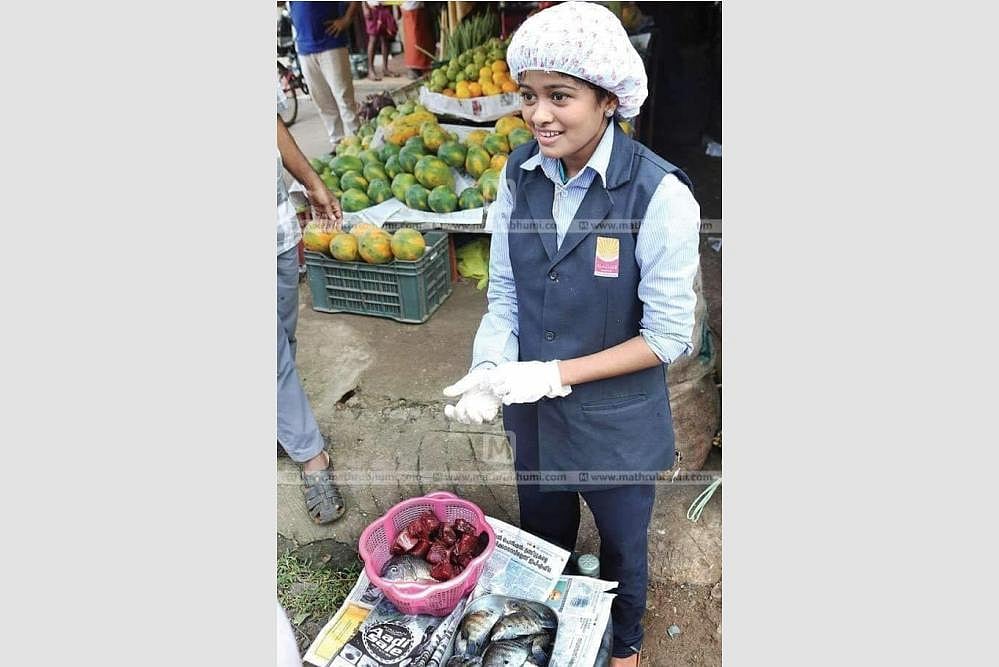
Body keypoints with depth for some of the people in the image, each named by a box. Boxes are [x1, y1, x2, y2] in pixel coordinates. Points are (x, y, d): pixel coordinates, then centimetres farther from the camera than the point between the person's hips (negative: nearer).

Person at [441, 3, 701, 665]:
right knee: (542, 538, 29)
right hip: (533, 414, 5)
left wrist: (553, 374, -23)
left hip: (618, 422, -4)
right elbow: (504, 293, -2)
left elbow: (667, 336, -20)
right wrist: (490, 371, -20)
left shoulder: (660, 195, -24)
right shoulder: (519, 174, -9)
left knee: (621, 546, 24)